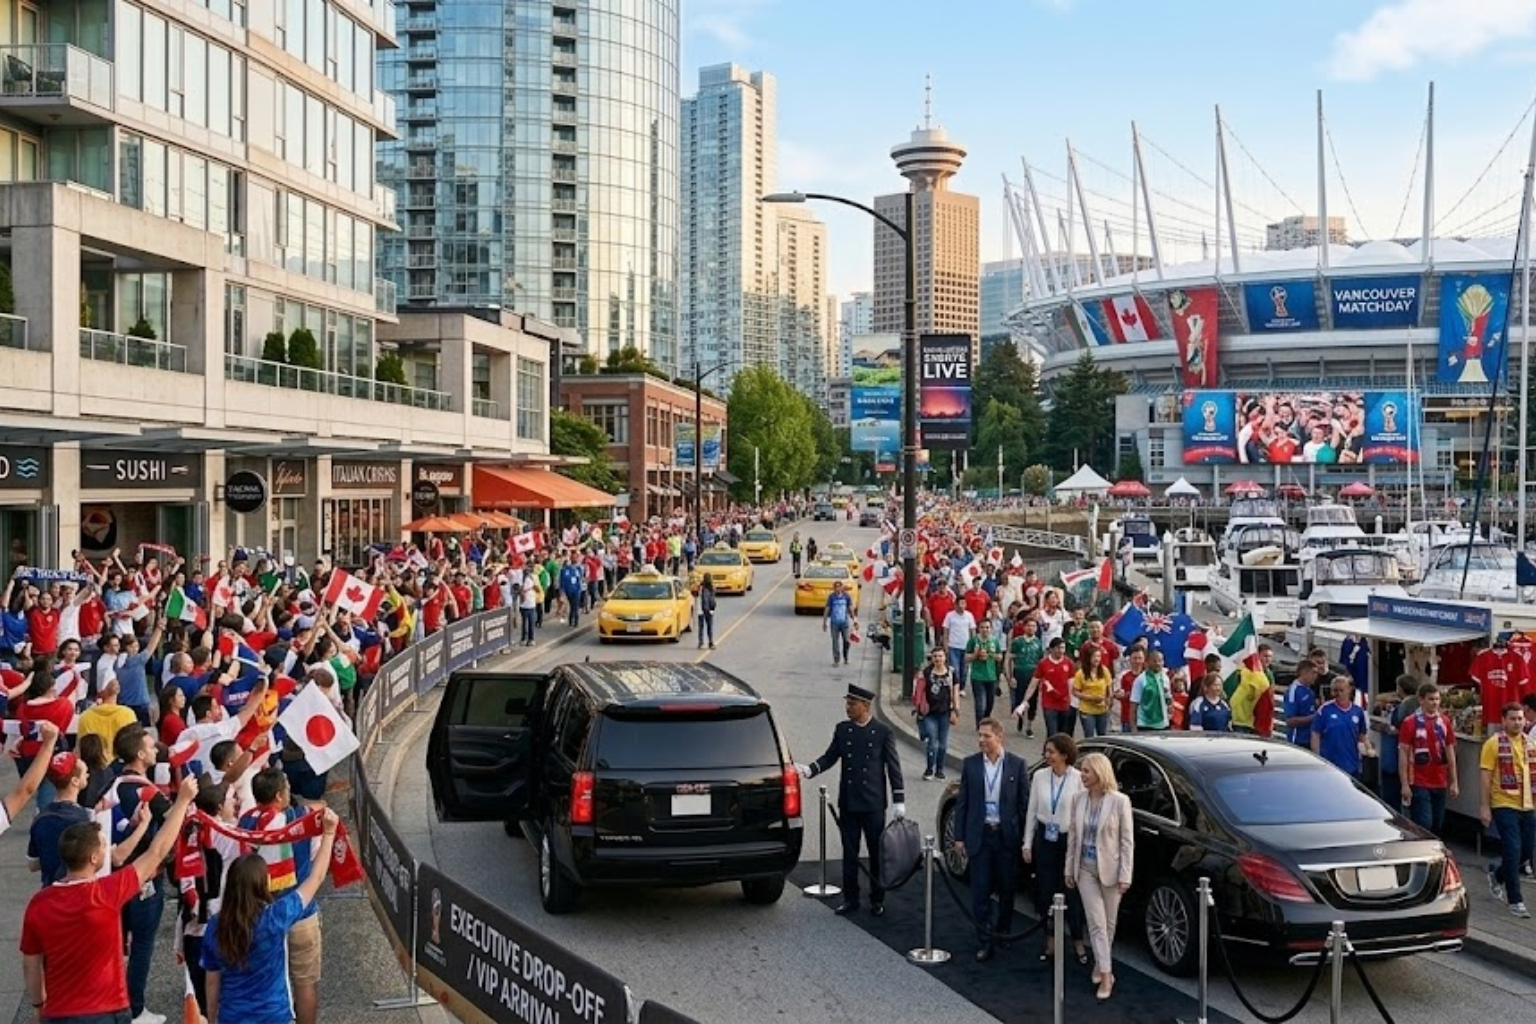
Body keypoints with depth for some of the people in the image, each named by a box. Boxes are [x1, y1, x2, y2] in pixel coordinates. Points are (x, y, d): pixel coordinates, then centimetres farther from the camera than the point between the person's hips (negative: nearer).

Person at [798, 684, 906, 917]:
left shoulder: (883, 732, -6)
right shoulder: (842, 729, 4)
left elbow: (893, 767, -4)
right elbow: (830, 757, 5)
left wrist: (898, 801, -6)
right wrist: (809, 769, -13)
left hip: (873, 804, -3)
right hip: (848, 803, 3)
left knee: (877, 853, 7)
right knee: (849, 853, 9)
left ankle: (877, 900, 19)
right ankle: (850, 899, 18)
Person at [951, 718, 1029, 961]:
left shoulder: (1017, 765, -4)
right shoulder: (970, 764, 0)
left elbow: (1025, 803, -1)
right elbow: (962, 803, 3)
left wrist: (1025, 838, -4)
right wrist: (959, 836, 0)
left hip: (1007, 835, 0)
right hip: (980, 835, 0)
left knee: (1007, 888, 13)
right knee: (980, 891, 1)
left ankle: (1002, 930, 33)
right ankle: (985, 941, 8)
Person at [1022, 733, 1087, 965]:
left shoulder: (1078, 779, -12)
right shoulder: (1039, 777, 1)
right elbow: (1032, 811, 6)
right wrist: (1028, 843, 6)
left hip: (1069, 841, -4)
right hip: (1045, 839, 4)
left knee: (1071, 893, 4)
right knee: (1045, 892, 9)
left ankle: (1078, 944, 19)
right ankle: (1050, 943, 22)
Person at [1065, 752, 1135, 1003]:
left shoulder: (1119, 801, -13)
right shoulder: (1080, 799, -1)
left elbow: (1127, 840, -10)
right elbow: (1073, 836, 6)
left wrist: (1125, 875, -12)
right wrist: (1070, 869, 8)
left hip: (1109, 868, -2)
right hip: (1086, 868, 2)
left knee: (1108, 923, 12)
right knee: (1096, 923, -1)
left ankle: (1100, 964, 32)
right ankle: (1106, 974, 3)